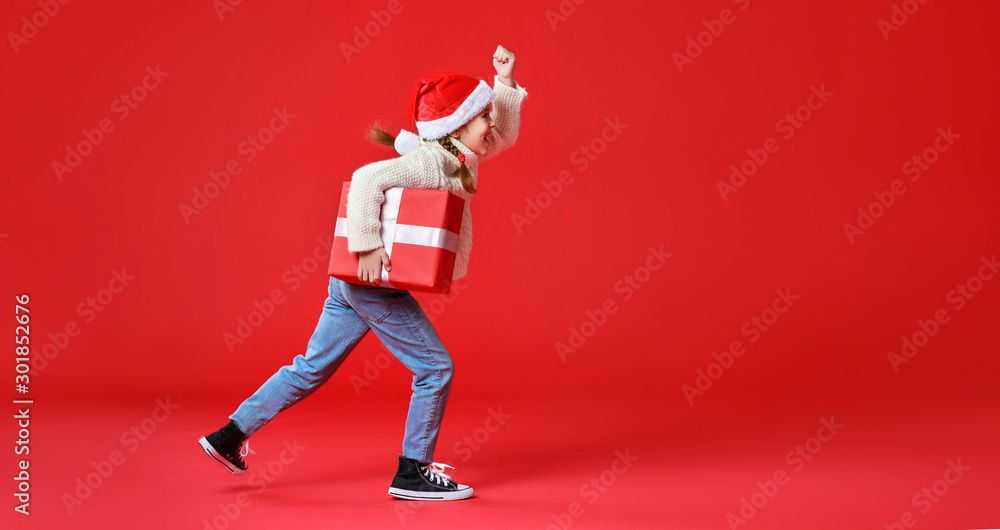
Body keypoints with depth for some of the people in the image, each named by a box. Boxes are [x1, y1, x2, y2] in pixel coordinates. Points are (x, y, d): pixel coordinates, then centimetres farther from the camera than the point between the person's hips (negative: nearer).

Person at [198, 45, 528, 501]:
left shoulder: (457, 156, 13)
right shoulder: (429, 162, -16)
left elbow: (504, 135, 24)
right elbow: (367, 180, -28)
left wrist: (505, 83, 12)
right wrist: (367, 246, -29)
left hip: (356, 280, 10)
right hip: (376, 282, -10)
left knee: (312, 368, 15)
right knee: (435, 367, -1)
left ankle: (229, 437, 20)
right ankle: (412, 473, 7)